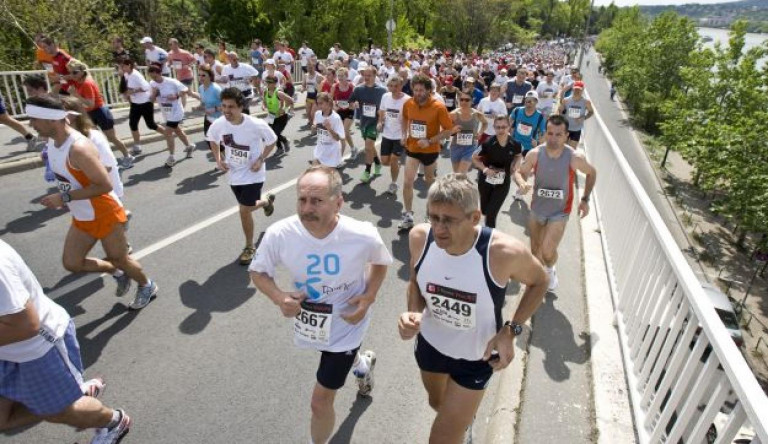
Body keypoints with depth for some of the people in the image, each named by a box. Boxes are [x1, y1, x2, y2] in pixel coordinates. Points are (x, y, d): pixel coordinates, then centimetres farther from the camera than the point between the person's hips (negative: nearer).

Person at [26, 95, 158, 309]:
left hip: (106, 216, -9)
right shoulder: (52, 140, 1)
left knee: (119, 259, 9)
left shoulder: (79, 148, -29)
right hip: (81, 218, 9)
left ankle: (147, 286, 35)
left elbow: (105, 185, -30)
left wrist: (64, 198, -27)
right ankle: (117, 273, 36)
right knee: (72, 263, 13)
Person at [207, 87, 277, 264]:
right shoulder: (218, 124, -13)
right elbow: (213, 139, 10)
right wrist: (218, 159, -4)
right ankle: (267, 201, 57)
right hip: (234, 174, 5)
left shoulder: (256, 125, -24)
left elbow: (272, 141, -6)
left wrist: (260, 160, -17)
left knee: (244, 210, -7)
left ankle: (249, 247, 16)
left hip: (252, 174, -5)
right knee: (247, 208, 20)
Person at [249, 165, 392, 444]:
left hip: (346, 325, -3)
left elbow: (380, 262, -5)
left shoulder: (364, 236, -29)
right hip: (308, 323, 4)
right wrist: (279, 297, -28)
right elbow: (258, 271, -9)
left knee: (320, 402, 5)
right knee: (342, 358, 35)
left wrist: (369, 296, -20)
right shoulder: (279, 234, -27)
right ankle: (363, 363, 73)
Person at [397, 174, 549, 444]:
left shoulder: (504, 251, -34)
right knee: (438, 403, 34)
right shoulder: (420, 237, -23)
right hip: (430, 342, 4)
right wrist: (414, 312, -21)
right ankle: (464, 417, 71)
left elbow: (538, 282, -11)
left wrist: (510, 331, -20)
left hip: (477, 356, -4)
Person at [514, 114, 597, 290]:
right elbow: (519, 172, -3)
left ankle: (550, 270, 24)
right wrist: (521, 183, -26)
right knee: (535, 250, 17)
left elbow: (592, 173, 0)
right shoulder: (535, 154, -17)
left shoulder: (575, 157, -20)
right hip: (537, 209, 3)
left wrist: (585, 199, -4)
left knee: (547, 251, -13)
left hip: (560, 212, -2)